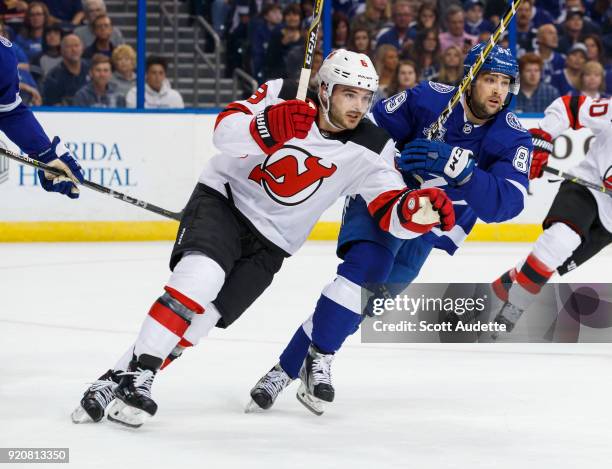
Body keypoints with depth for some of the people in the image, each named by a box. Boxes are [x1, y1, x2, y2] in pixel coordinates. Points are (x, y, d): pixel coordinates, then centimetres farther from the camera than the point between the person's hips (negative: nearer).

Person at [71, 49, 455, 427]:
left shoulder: (371, 150, -9)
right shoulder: (283, 97, -13)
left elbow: (392, 215, -14)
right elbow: (225, 131, -23)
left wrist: (418, 210, -38)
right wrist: (267, 128, -44)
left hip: (268, 245, 3)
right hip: (222, 200, -3)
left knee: (203, 317, -10)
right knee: (200, 276, -29)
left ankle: (120, 379, -1)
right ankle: (134, 375, -25)